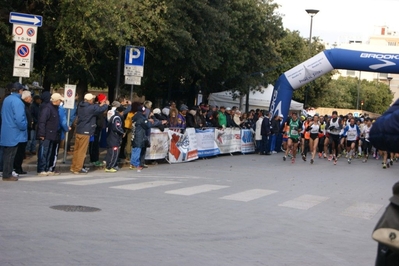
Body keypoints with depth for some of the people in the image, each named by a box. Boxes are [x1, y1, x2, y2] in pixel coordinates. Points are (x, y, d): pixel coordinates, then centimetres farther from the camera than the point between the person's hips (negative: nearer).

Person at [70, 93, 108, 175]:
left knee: (76, 149, 13)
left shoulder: (80, 106, 9)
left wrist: (100, 105, 26)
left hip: (78, 131, 8)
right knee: (82, 151, -2)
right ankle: (77, 169, 0)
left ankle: (73, 167, 19)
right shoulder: (91, 107, -14)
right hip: (85, 132, -8)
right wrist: (106, 104, 18)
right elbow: (101, 110, -1)